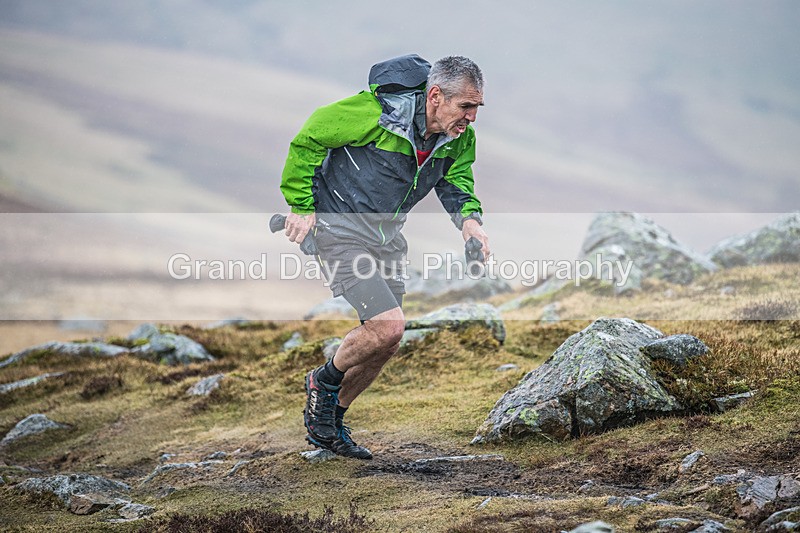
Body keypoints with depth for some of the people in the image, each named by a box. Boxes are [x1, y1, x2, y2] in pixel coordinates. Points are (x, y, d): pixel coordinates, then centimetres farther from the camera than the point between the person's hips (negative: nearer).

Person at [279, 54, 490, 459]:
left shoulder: (460, 137, -6)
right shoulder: (378, 110, -26)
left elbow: (455, 180, 10)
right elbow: (310, 137, -17)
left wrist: (468, 218, -12)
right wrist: (301, 206, -13)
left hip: (386, 235, 8)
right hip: (340, 229, -8)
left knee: (384, 343, 9)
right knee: (388, 326, -20)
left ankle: (329, 425, 28)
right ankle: (325, 382, 8)